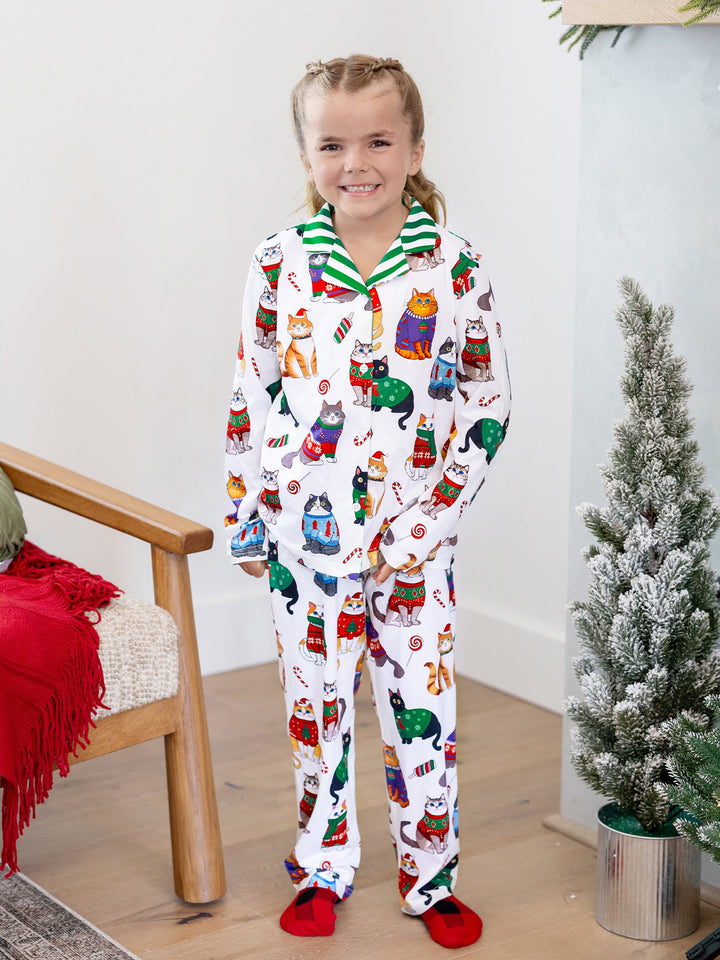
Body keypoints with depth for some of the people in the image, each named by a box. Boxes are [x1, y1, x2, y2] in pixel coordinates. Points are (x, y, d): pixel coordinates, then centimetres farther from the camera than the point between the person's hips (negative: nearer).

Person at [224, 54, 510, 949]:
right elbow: (250, 400, 4)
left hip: (414, 545, -1)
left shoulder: (455, 268, -7)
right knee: (315, 708, 13)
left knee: (422, 708, 8)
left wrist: (426, 522, -11)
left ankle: (431, 878, 26)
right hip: (305, 537, 1)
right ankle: (322, 870, 31)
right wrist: (246, 518, 3)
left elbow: (487, 404, -4)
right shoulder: (279, 264, -3)